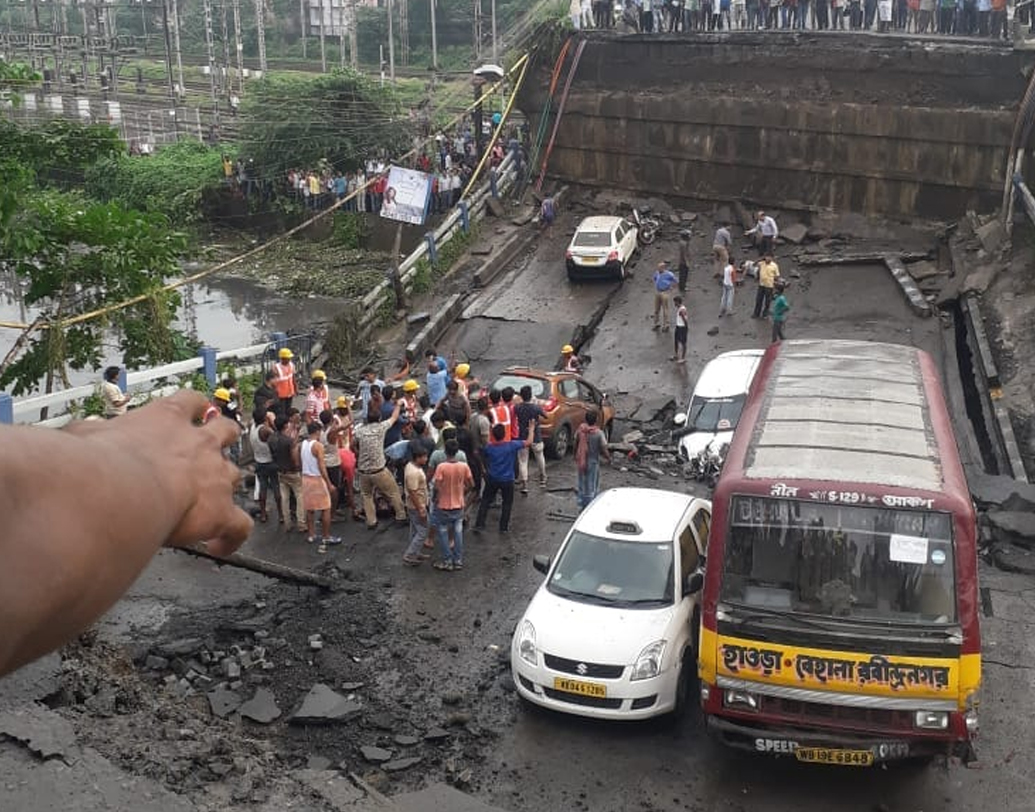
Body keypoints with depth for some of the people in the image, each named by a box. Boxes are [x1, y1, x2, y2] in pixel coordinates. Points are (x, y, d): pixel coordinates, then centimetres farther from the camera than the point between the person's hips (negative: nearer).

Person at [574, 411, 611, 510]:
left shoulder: (580, 430, -7)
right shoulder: (598, 433, -19)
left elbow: (576, 445, 5)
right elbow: (603, 450, -15)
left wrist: (575, 457, 22)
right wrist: (609, 458, 5)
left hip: (581, 461, 4)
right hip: (593, 462, -4)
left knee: (582, 485, 19)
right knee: (592, 486, 8)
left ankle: (581, 506, 29)